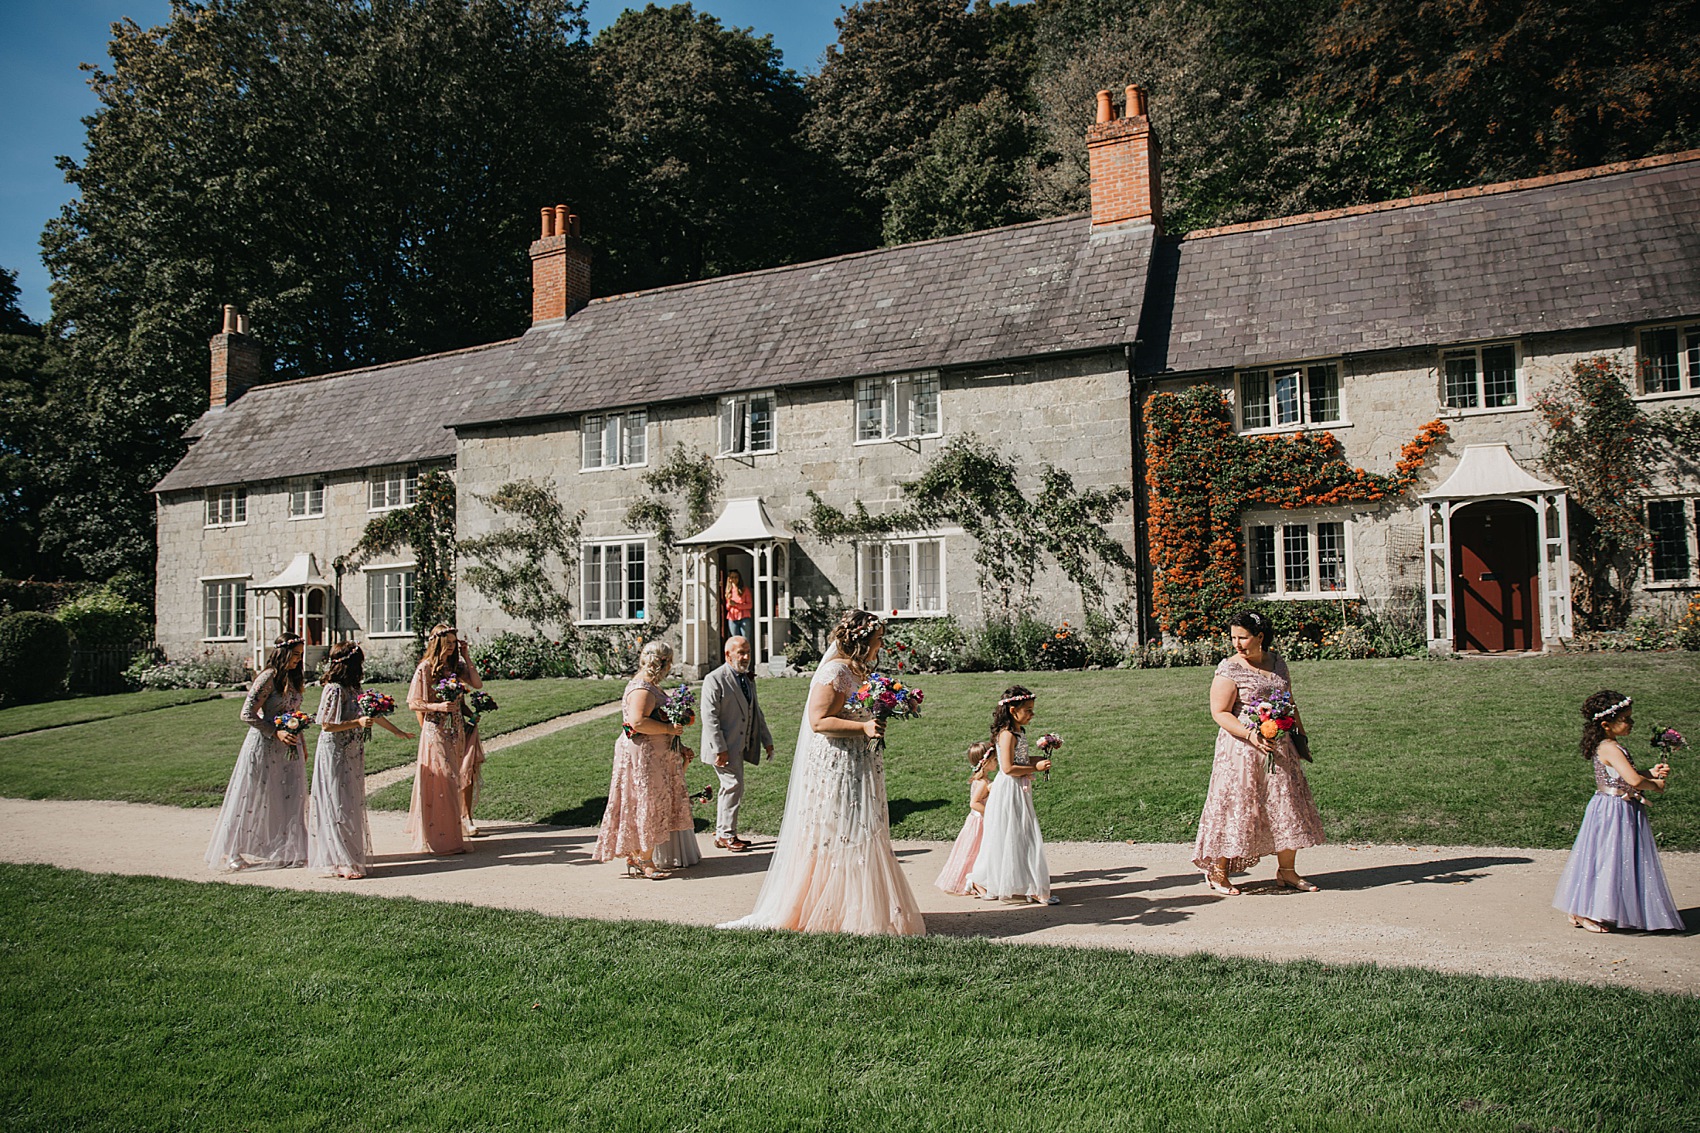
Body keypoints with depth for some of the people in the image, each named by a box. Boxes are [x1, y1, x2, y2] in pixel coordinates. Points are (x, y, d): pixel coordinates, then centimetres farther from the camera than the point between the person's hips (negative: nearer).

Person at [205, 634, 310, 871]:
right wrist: (276, 732, -21)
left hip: (288, 749, 7)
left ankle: (288, 850, 13)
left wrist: (300, 742, 15)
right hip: (264, 746, -7)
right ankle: (232, 851, 12)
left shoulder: (293, 679, 10)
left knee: (290, 799, 6)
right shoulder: (268, 677, -14)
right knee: (252, 798, 1)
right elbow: (247, 714, -16)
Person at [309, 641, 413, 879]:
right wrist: (358, 722, -23)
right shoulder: (334, 690, -15)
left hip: (351, 757, 9)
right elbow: (326, 726, -17)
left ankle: (350, 857, 15)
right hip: (335, 756, -9)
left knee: (352, 805, 10)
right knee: (339, 808, -5)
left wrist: (398, 732, 27)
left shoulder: (352, 689, 11)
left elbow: (373, 714, 20)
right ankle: (344, 862, -2)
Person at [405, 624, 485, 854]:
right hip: (435, 731, -6)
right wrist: (438, 707, -23)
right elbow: (413, 703, -10)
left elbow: (477, 684, -2)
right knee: (439, 782, -6)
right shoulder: (426, 668, -7)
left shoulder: (455, 665, 10)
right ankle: (440, 838, 0)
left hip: (457, 730, 6)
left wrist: (466, 657, 0)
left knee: (454, 780, 9)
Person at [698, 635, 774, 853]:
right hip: (724, 748, -8)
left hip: (740, 745, 8)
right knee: (734, 786, -9)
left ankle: (721, 834, 23)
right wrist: (719, 749, -22)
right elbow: (709, 717, -17)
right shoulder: (715, 680, -13)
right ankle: (727, 835, 3)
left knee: (729, 789, 14)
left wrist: (767, 740, 16)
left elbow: (756, 712, 21)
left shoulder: (749, 679, 14)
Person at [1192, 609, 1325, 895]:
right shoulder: (1229, 669, -10)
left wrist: (1300, 734, 17)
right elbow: (1220, 713, -14)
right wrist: (1251, 734, -24)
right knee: (1236, 807, -4)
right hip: (1241, 750, -6)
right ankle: (1217, 872, 8)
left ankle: (1286, 871, 20)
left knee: (1287, 806, 8)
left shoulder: (1277, 663, 9)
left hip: (1279, 748, 6)